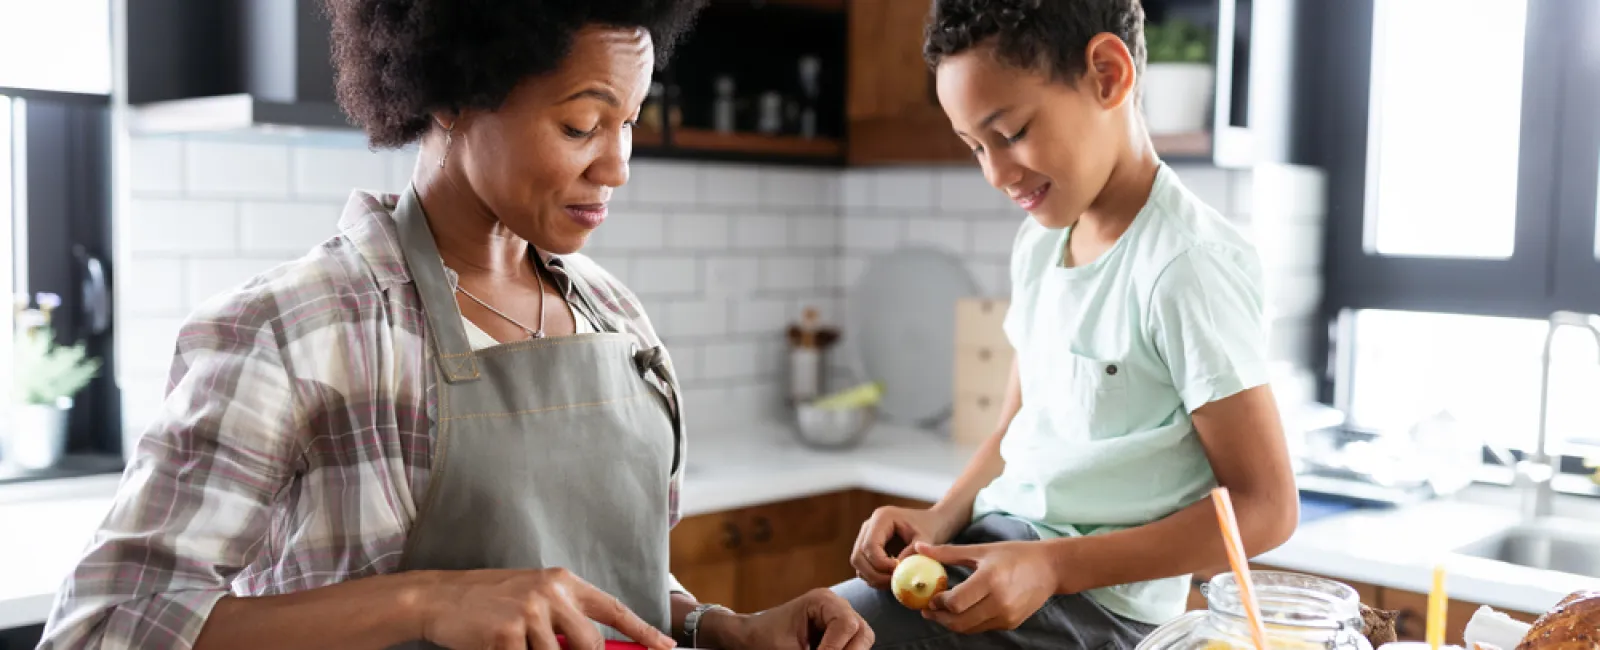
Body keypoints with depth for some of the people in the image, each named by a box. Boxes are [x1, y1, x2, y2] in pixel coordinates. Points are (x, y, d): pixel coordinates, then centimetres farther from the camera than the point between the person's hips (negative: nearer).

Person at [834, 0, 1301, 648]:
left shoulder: (1187, 265, -18)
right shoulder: (1038, 243, 7)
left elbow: (1265, 508, -16)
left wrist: (1053, 565, -22)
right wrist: (941, 521, -3)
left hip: (1092, 597, -7)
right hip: (996, 547, 8)